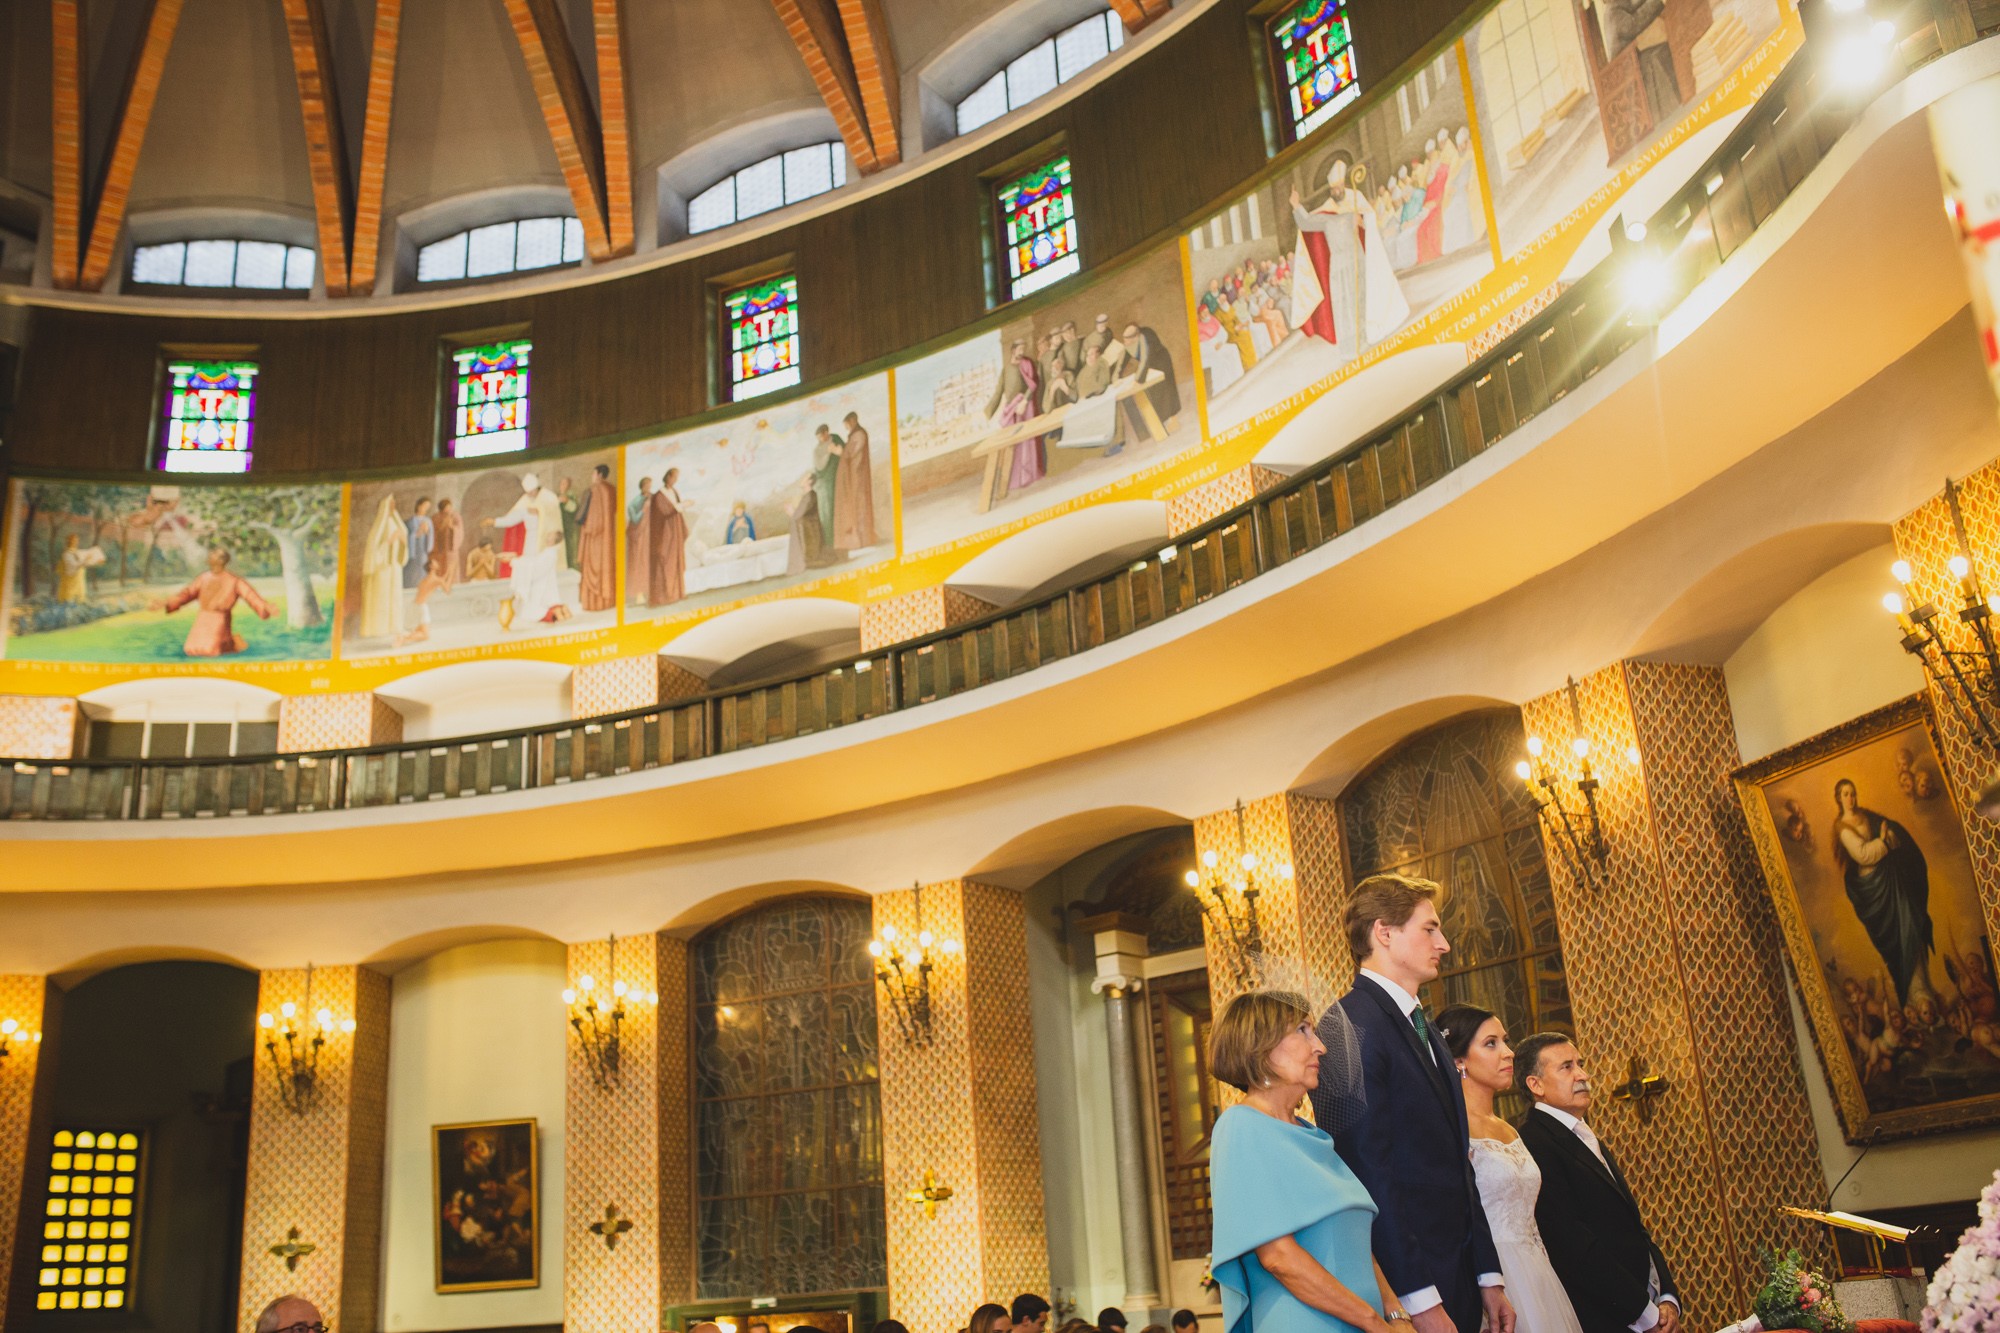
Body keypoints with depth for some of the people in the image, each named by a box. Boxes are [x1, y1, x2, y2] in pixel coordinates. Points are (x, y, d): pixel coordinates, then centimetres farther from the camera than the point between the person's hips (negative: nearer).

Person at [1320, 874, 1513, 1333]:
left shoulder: (1424, 1029, 17)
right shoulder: (1349, 1024, -14)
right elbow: (1371, 1167, -20)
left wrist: (1488, 1276, 13)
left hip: (1458, 1274, 8)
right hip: (1404, 1284, -8)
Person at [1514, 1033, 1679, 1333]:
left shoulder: (1594, 1143, 16)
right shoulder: (1534, 1143, -17)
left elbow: (1635, 1228, 16)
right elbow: (1573, 1244, -21)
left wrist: (1668, 1297, 1)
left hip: (1649, 1306, 8)